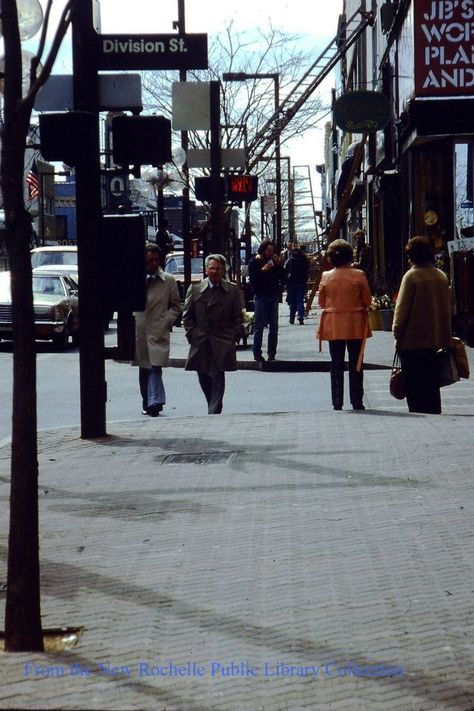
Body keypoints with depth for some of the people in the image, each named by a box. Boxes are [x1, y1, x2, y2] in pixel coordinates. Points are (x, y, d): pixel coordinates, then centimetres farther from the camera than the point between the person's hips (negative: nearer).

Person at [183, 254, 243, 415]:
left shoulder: (232, 290, 2)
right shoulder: (195, 289, 5)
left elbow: (238, 317, 5)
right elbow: (187, 315, 8)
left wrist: (232, 337, -5)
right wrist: (191, 335, -1)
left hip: (222, 344, -3)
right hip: (200, 344, 3)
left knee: (218, 379, -9)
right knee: (203, 379, 9)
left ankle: (214, 413, -7)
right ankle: (214, 409, 27)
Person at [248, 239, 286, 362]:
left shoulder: (274, 261, 9)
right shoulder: (254, 262, -2)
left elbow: (283, 277, 6)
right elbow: (252, 280, -10)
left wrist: (278, 264, -5)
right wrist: (263, 270, -20)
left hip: (273, 296, 4)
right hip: (261, 296, -4)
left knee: (274, 326, 5)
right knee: (259, 326, -5)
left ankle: (272, 352, 12)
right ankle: (257, 353, -3)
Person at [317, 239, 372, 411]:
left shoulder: (326, 277, -3)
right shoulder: (358, 275, -9)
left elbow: (322, 302, 5)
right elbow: (367, 301, -2)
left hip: (333, 325, 1)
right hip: (355, 325, -1)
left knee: (336, 365, 8)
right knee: (356, 365, 6)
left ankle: (337, 403, 7)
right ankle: (357, 402, 6)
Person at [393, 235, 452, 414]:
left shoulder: (411, 275, -12)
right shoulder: (441, 276, 6)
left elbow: (402, 308, -12)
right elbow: (447, 309, 12)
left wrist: (397, 334, -3)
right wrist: (445, 337, 18)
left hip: (413, 341, -6)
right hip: (436, 339, 6)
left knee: (414, 386, 1)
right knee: (432, 384, 13)